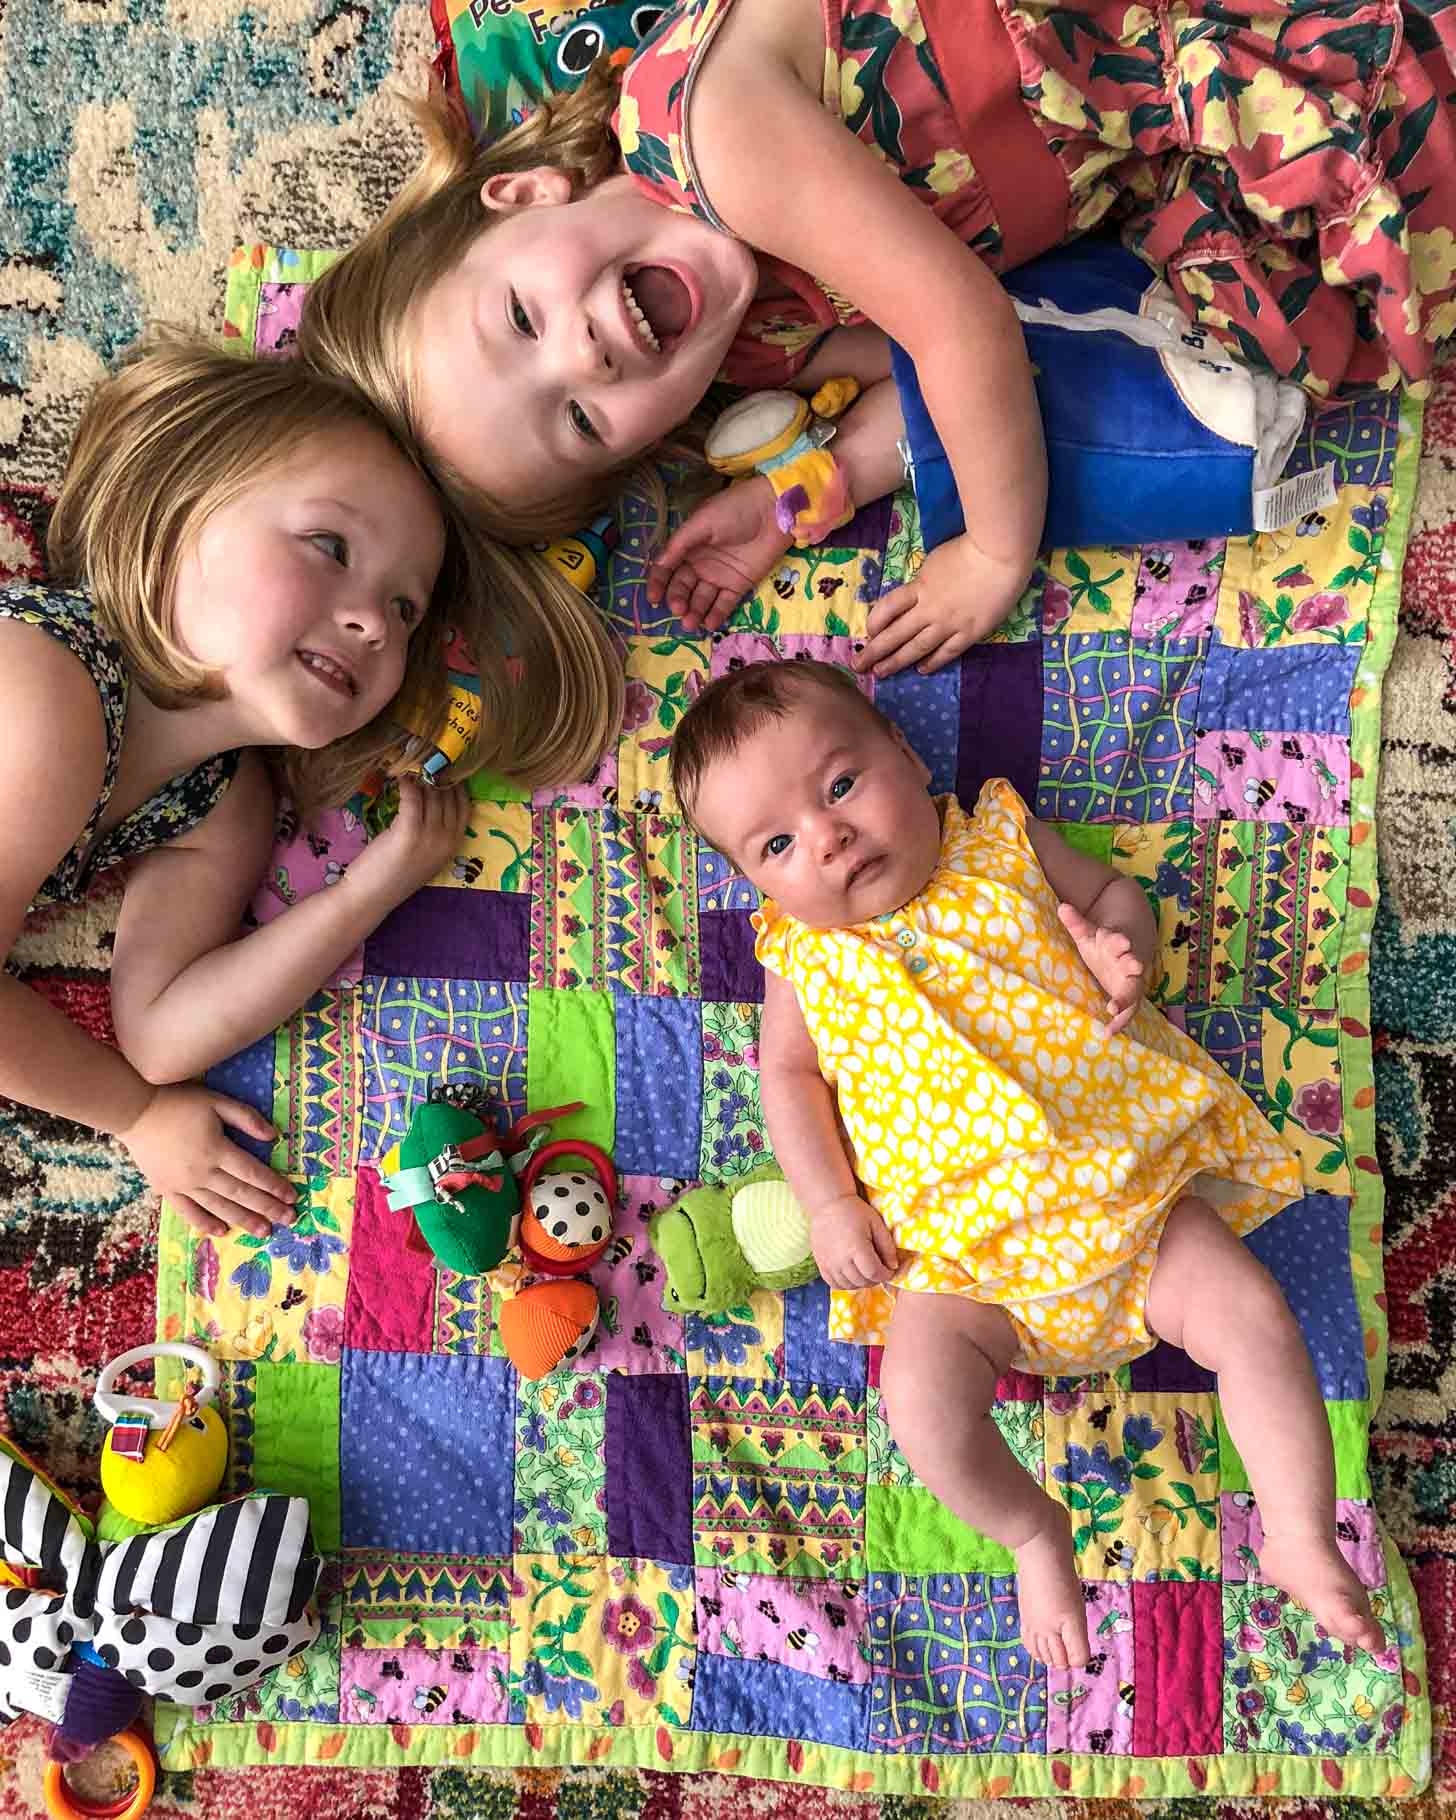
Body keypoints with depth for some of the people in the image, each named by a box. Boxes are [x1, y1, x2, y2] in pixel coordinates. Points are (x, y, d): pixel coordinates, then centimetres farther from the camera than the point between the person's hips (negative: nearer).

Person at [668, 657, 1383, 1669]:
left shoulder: (1004, 843, 5)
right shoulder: (806, 956, 4)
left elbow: (1113, 891, 15)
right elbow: (787, 1075, 8)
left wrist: (1124, 948, -9)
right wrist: (829, 1207, -4)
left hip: (1123, 1184, 1)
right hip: (958, 1247, 0)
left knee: (1254, 1315, -12)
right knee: (920, 1398, -20)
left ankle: (1301, 1539, 11)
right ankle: (1033, 1532, 10)